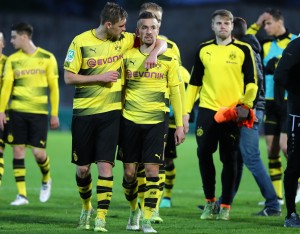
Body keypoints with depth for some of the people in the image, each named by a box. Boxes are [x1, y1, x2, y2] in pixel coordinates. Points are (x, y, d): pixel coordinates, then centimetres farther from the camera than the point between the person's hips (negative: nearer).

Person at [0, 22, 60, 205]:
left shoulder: (47, 58, 1)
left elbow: (54, 87, 4)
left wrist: (54, 114, 1)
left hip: (39, 112, -2)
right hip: (17, 111, 2)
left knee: (38, 152, -6)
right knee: (18, 150, -2)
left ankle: (46, 180, 25)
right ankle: (22, 194, 3)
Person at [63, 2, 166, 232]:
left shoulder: (124, 40, 2)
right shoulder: (81, 42, -6)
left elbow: (161, 42, 9)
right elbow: (68, 76, -5)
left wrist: (154, 52, -13)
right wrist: (100, 77, -13)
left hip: (110, 112, 1)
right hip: (84, 112, -1)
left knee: (105, 164, -10)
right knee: (82, 167, 7)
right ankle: (87, 207, 33)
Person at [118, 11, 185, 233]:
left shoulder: (168, 59, 1)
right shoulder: (127, 56, 3)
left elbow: (175, 92, 6)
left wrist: (180, 125, 4)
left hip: (156, 121, -1)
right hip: (129, 120, 1)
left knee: (152, 169, -8)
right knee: (129, 171, 4)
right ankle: (134, 210, 28)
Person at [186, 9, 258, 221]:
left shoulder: (243, 50, 1)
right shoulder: (204, 50, 9)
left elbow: (251, 82, 2)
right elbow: (194, 82, 14)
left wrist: (246, 104, -13)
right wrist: (186, 110, 8)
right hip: (207, 110, 2)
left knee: (229, 159, 0)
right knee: (204, 155, -1)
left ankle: (226, 206, 9)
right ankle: (210, 201, 15)